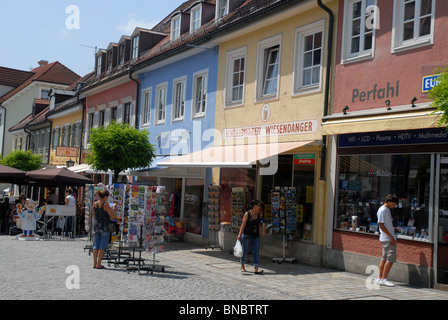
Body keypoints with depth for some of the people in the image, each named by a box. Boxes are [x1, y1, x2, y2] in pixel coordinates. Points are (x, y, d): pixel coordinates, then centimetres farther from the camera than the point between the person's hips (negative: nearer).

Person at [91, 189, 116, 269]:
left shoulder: (94, 204, 5)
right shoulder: (105, 204, -14)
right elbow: (112, 216, -11)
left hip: (96, 225, 6)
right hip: (105, 226, -6)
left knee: (96, 245, 12)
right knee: (102, 246, -1)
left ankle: (95, 263, 15)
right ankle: (98, 264, -1)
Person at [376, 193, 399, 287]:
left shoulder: (387, 209, 16)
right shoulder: (382, 210, -14)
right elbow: (381, 225, -18)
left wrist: (393, 234, 18)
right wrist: (391, 237, -18)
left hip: (388, 238, 10)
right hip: (387, 239, -10)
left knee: (384, 258, 10)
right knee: (391, 258, -9)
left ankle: (380, 278, 14)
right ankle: (383, 279, -5)